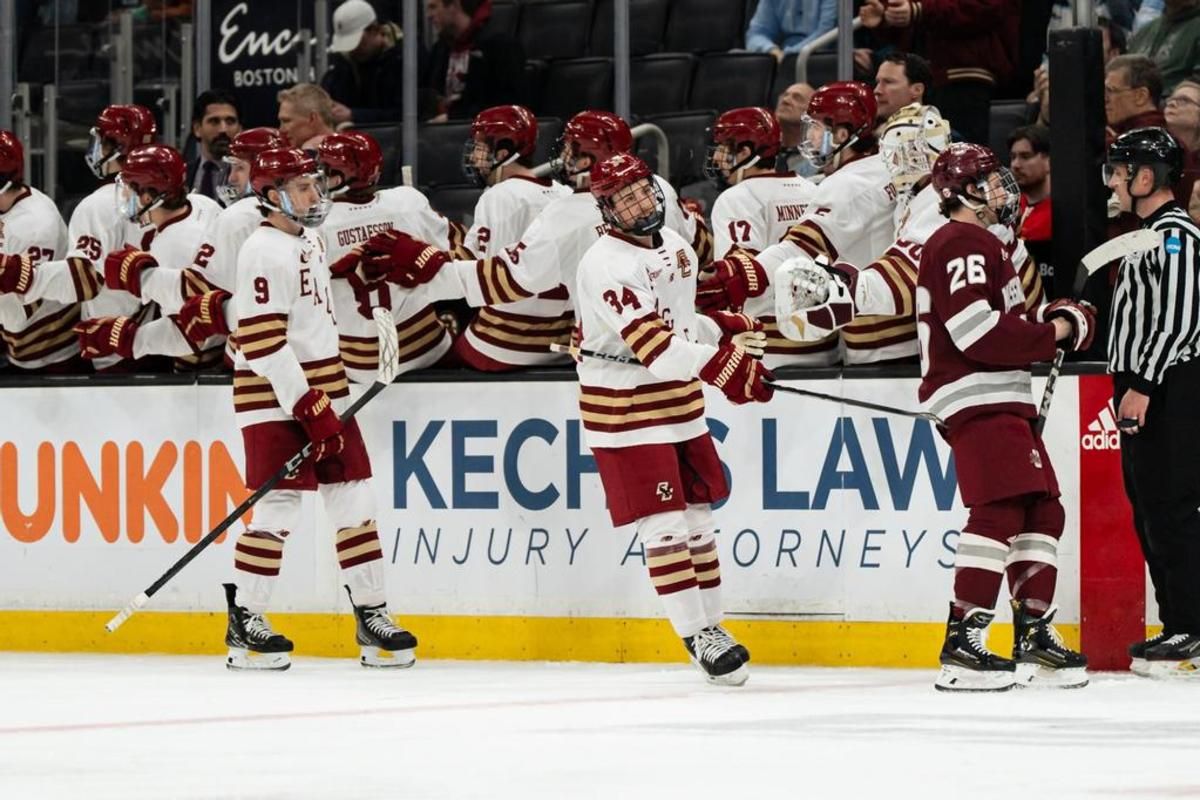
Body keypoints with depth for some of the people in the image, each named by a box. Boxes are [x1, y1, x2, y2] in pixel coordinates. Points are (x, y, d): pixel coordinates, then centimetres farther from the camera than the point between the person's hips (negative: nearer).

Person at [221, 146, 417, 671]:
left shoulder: (309, 241, 14)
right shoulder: (266, 252, -15)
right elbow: (262, 343, -21)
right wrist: (310, 408, -22)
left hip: (324, 394, 9)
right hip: (276, 399, -9)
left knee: (354, 503, 6)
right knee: (278, 507, -9)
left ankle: (372, 617, 10)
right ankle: (244, 624, 1)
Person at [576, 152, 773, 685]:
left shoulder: (673, 244, 8)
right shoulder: (607, 265, -20)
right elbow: (652, 344, -30)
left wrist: (724, 329, 11)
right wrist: (722, 367, -37)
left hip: (679, 398, 8)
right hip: (624, 404, -8)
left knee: (698, 515, 13)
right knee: (663, 522, -9)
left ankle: (711, 626, 22)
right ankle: (698, 637, -8)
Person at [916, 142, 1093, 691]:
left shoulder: (982, 245, 25)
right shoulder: (962, 245, -11)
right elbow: (975, 330, -22)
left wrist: (1059, 323, 10)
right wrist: (1048, 334, -11)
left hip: (1003, 400, 11)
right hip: (976, 399, -11)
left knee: (1041, 511, 11)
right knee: (999, 511, -19)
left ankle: (1035, 637, 16)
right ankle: (962, 645, -22)